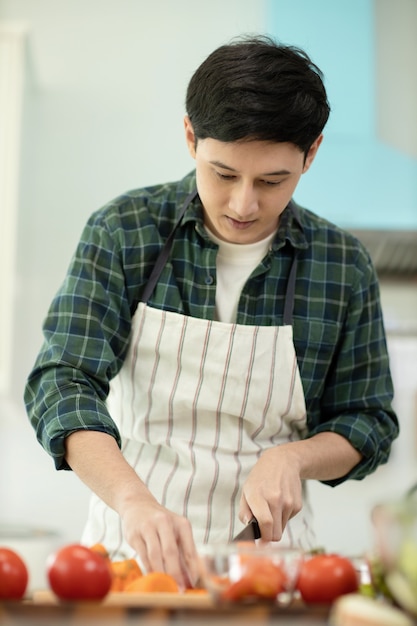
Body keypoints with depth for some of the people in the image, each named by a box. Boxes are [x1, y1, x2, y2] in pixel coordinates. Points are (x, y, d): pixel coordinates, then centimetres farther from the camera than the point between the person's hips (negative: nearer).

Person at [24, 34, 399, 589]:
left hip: (267, 545, 1)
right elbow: (63, 383, -11)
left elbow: (368, 423, 8)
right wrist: (133, 500, -28)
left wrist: (292, 458, -12)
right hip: (132, 542, 0)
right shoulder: (124, 231, -4)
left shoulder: (343, 265, 0)